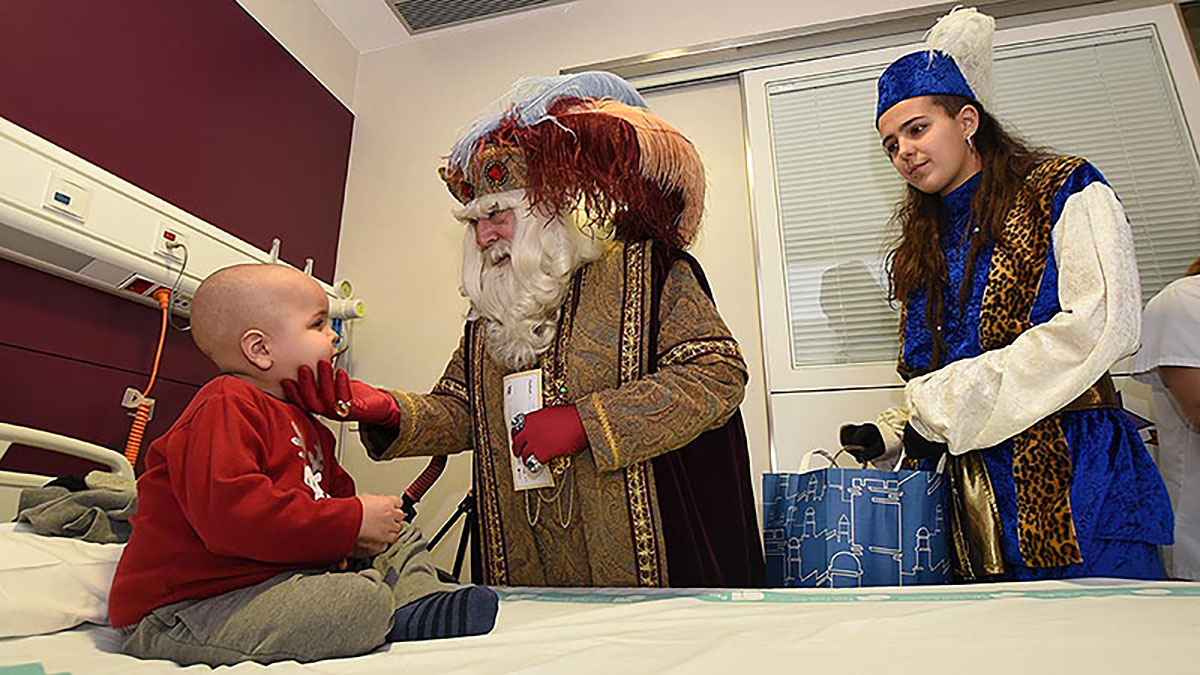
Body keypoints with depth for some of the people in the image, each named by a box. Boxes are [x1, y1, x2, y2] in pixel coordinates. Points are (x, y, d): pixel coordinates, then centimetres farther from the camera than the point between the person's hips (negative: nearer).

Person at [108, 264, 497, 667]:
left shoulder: (303, 421, 17)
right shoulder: (224, 408, -17)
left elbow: (336, 490, 22)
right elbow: (229, 510, -32)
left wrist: (356, 539, -3)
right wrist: (353, 520, -26)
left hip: (281, 575, 11)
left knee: (401, 541, 17)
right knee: (363, 602, -33)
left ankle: (418, 604, -6)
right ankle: (397, 623, -3)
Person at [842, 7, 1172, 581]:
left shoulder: (1064, 192, 3)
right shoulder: (918, 253, 17)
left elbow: (1100, 325, -12)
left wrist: (945, 407, -13)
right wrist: (887, 434, -1)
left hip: (1078, 479, -4)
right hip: (978, 499, 4)